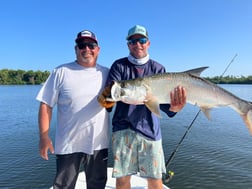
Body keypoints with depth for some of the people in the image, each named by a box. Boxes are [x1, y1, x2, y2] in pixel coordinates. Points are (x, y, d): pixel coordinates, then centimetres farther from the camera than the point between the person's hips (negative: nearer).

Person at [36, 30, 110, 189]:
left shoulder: (106, 73, 3)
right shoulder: (61, 72, -5)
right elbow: (46, 105, -4)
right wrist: (44, 137, -8)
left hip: (99, 144, 3)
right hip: (68, 145, -2)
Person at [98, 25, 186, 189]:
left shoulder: (158, 68, 5)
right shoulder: (119, 65, 4)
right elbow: (109, 92, -8)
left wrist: (174, 107, -27)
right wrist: (106, 99, -32)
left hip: (150, 130, 1)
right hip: (123, 128, 0)